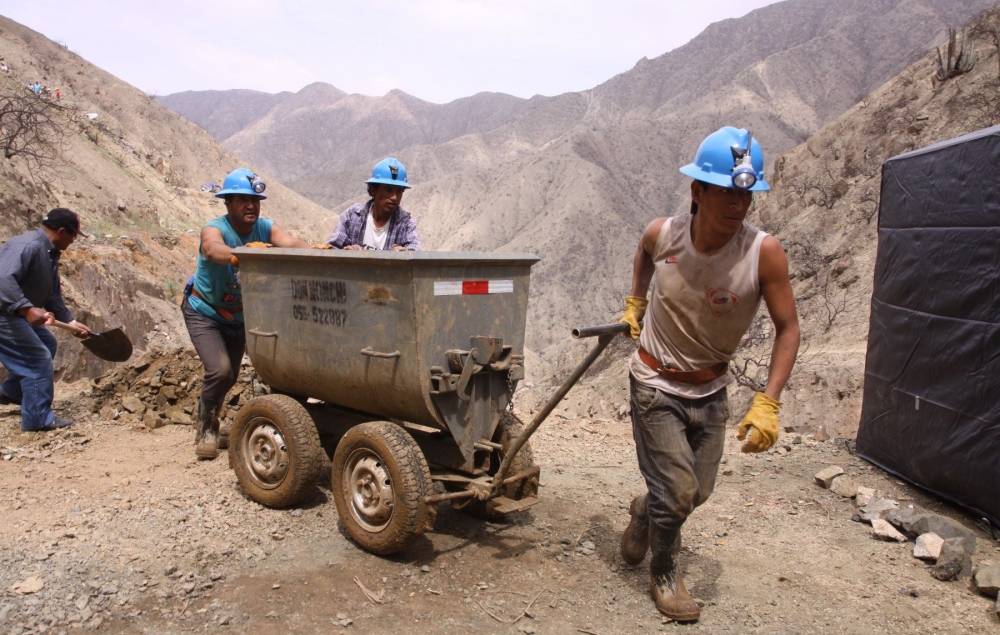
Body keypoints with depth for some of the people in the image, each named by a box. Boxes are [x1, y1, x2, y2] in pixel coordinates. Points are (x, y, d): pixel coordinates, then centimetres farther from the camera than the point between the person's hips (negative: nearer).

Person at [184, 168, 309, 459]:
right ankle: (206, 430, 6)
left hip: (238, 314, 5)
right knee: (219, 370, -20)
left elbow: (291, 242, -36)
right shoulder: (214, 229, -26)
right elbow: (213, 249, -50)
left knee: (230, 376, 14)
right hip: (204, 312, -5)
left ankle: (209, 427, 40)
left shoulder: (265, 228, -16)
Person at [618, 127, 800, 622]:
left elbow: (787, 328, -14)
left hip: (711, 391, 2)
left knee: (698, 492, 13)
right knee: (677, 492, -3)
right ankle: (663, 575, 26)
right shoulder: (663, 234, -17)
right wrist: (635, 302, 8)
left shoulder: (763, 253, -22)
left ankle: (645, 511, 48)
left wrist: (767, 403, -22)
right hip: (656, 387, -2)